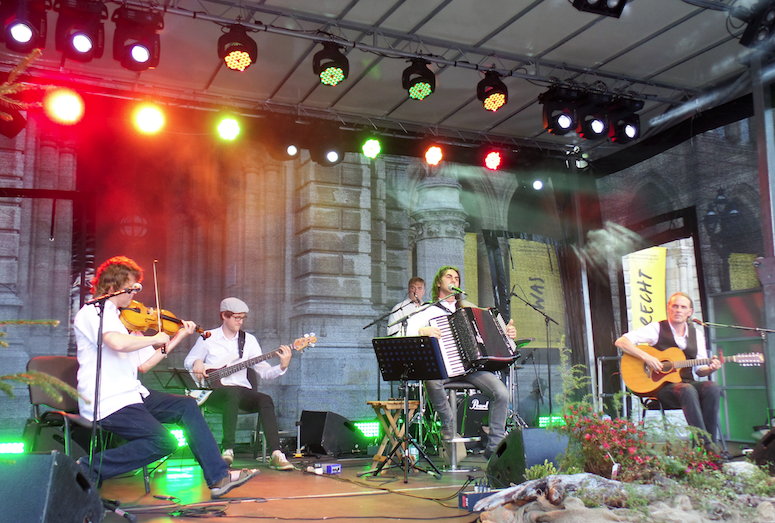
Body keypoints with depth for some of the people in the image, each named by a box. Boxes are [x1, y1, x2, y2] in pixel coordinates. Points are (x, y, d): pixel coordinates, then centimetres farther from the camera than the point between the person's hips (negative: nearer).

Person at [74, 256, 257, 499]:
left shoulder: (123, 318, 16)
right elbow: (117, 343, -32)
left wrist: (177, 339, 15)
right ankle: (89, 468, -8)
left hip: (130, 394, 9)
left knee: (186, 406, 6)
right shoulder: (92, 312, -10)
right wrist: (155, 339, -16)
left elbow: (143, 364, 15)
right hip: (107, 402, -9)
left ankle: (218, 476, 3)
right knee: (163, 442, -18)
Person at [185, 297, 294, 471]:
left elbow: (264, 371, 4)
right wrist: (197, 362, -9)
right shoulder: (208, 338, 6)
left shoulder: (249, 340, 10)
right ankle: (228, 449, -35)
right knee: (232, 394, -38)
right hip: (215, 390, -3)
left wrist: (282, 367, -16)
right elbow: (188, 360, 15)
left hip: (242, 390, 3)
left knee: (265, 400, -28)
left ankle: (276, 455, -33)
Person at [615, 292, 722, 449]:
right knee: (687, 390, -36)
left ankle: (710, 440, -24)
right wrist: (646, 357, -21)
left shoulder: (697, 334, 14)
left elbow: (700, 370, 16)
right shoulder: (657, 328, -1)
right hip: (661, 386, -5)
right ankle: (704, 444, -34)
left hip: (689, 383, 5)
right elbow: (621, 341, -10)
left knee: (713, 387, -27)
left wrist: (710, 368, -8)